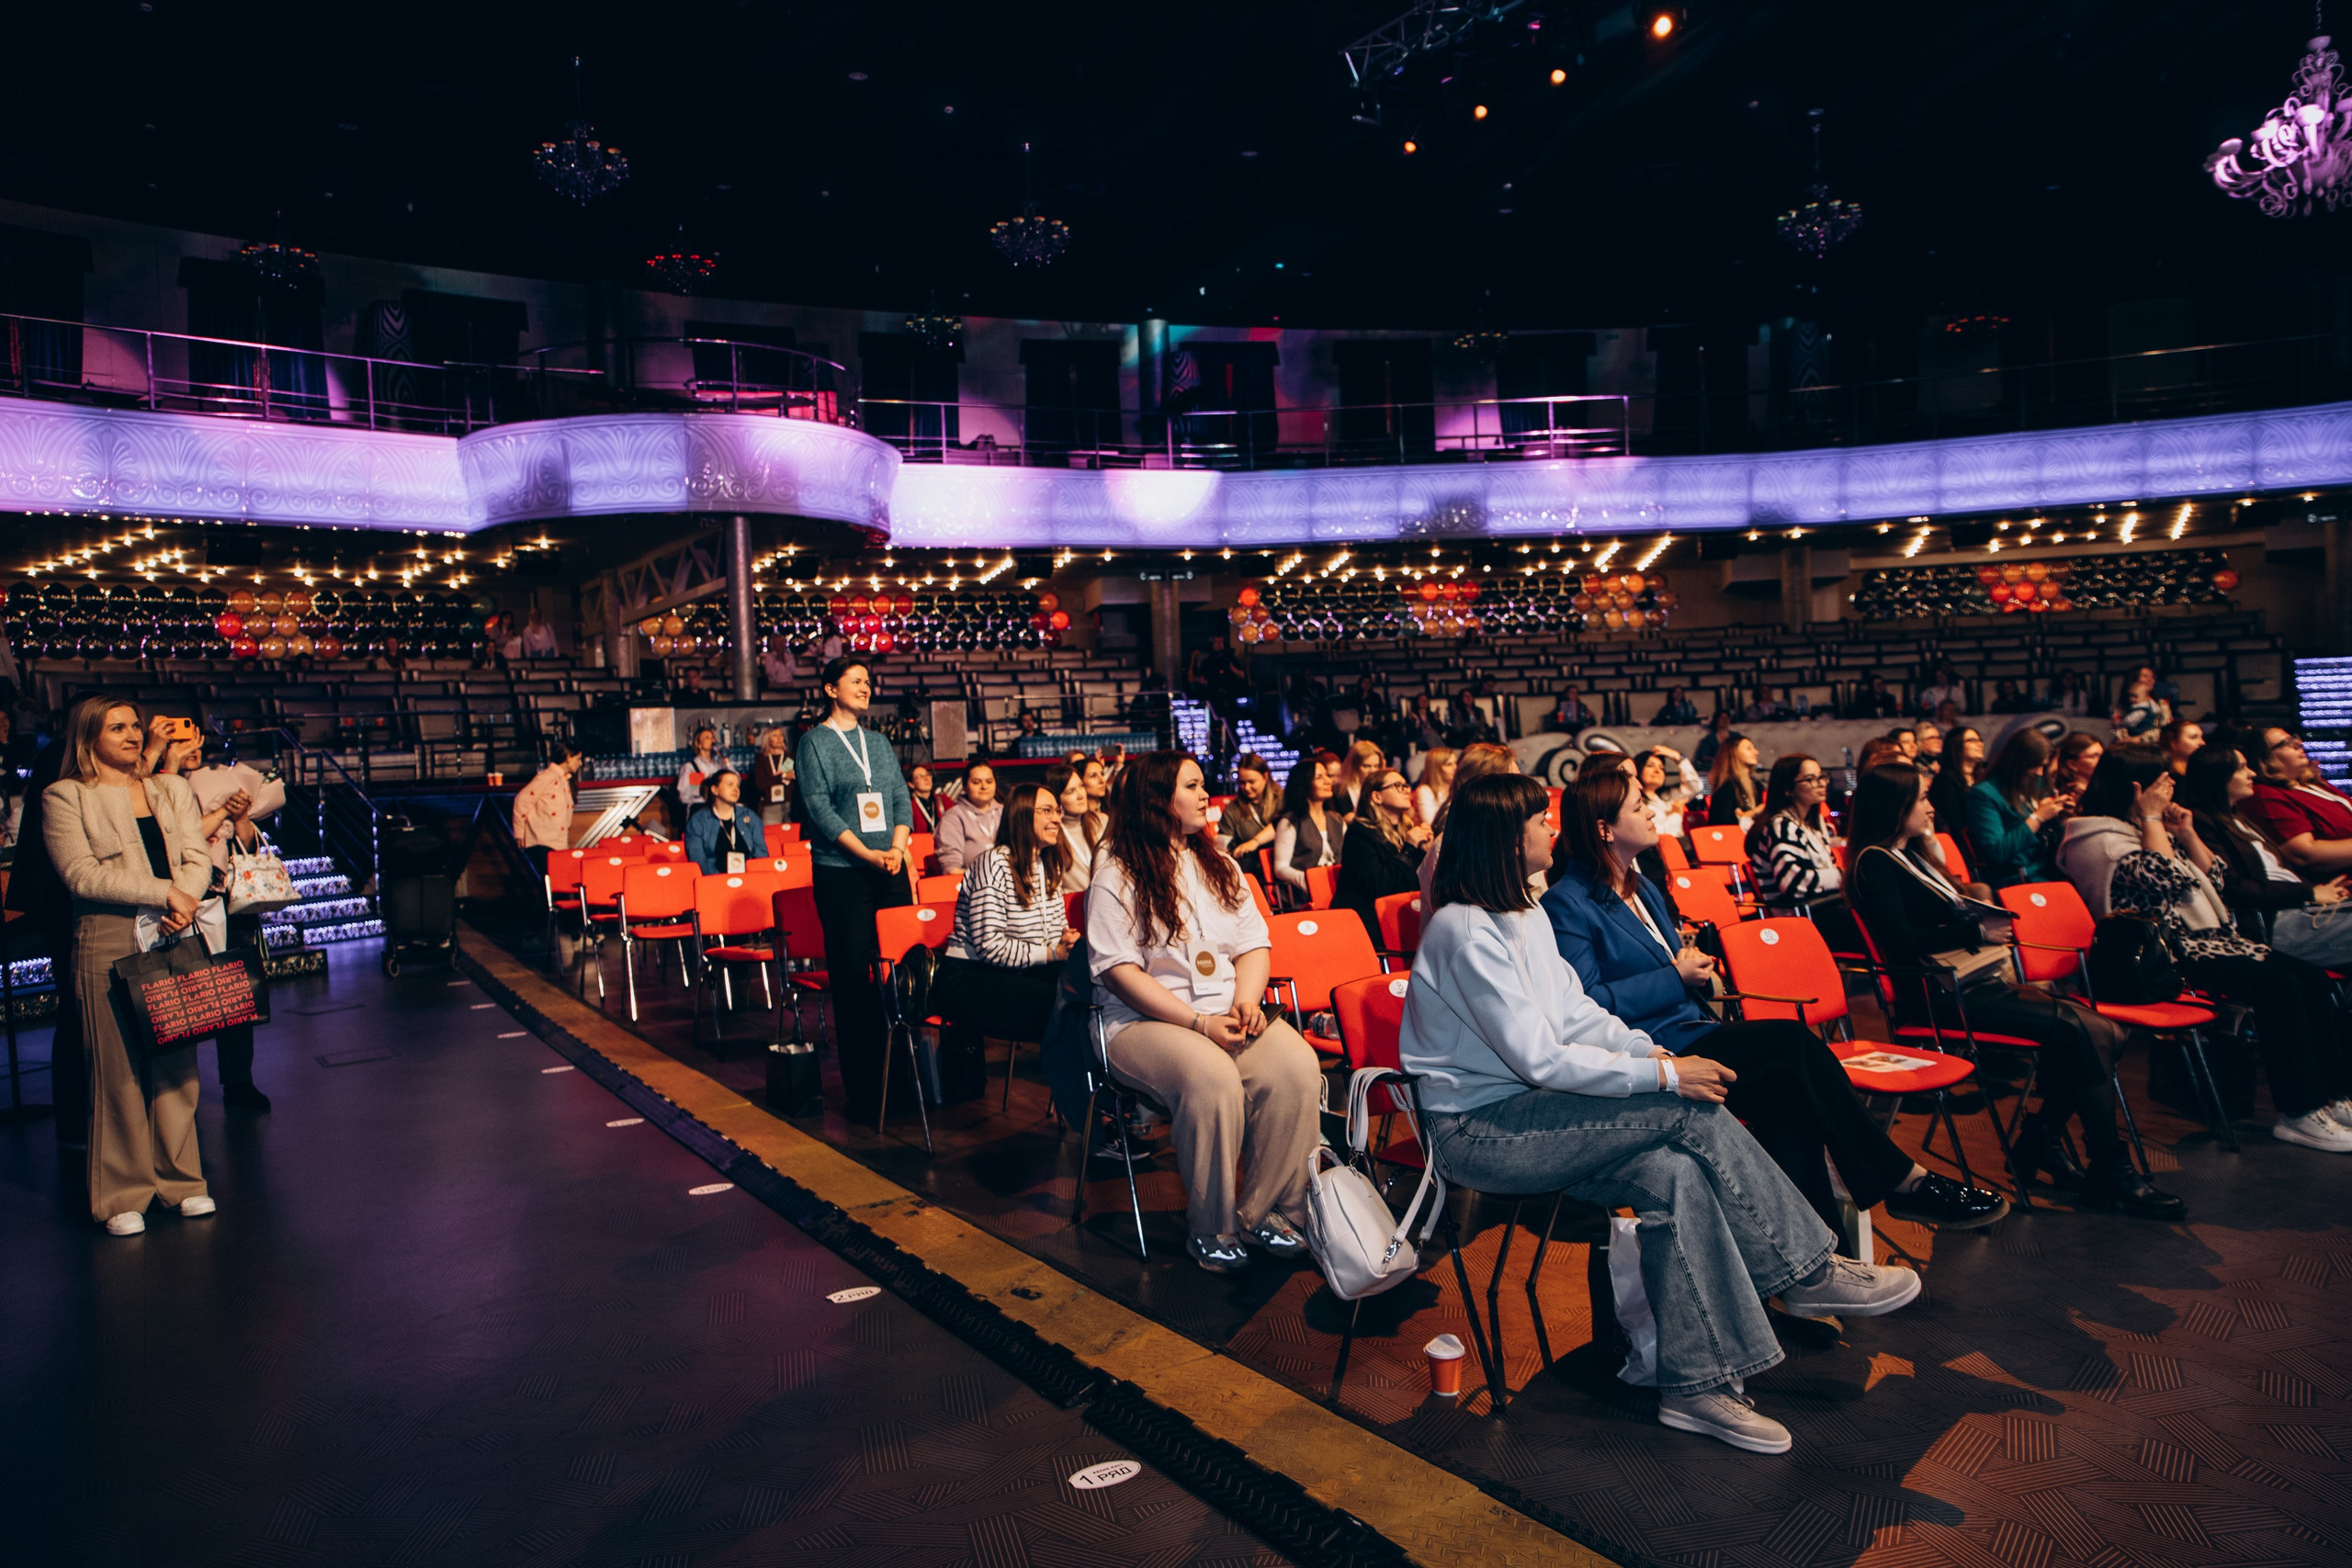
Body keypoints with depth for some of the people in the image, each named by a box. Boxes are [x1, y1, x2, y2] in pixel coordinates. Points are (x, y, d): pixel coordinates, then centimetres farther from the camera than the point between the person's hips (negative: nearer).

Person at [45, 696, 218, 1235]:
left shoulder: (173, 788, 18)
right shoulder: (64, 797, 3)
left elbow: (199, 858, 9)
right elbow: (81, 874, -9)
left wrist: (186, 901, -11)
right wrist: (164, 893, -15)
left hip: (175, 941, 4)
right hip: (108, 946, -4)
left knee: (177, 1063, 7)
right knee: (118, 1069, -2)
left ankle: (181, 1181, 17)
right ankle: (124, 1195, 8)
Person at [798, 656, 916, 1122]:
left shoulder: (879, 742, 15)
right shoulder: (815, 743, -1)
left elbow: (901, 798, 11)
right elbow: (819, 808, -9)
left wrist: (897, 848, -7)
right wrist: (868, 854, -16)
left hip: (891, 871, 5)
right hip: (840, 873, -5)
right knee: (852, 976, -3)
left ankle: (903, 1070, 14)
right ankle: (862, 1088, 3)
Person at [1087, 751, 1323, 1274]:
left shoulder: (1219, 866, 18)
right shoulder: (1116, 877, -2)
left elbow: (1254, 943, 15)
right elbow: (1119, 971, -10)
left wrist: (1247, 1000, -8)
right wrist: (1198, 1023, -18)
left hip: (1228, 1014, 5)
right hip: (1144, 1021, -5)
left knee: (1297, 1065, -24)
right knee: (1212, 1078, -35)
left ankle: (1265, 1210, -9)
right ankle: (1210, 1227, -15)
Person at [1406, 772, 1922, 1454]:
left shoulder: (1524, 914, 12)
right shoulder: (1465, 932, -19)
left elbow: (1577, 1014, 12)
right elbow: (1538, 1059, -22)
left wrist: (1652, 1050, -5)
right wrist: (1663, 1075, -20)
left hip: (1526, 1111, 9)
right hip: (1476, 1133, -8)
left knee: (1676, 1176, -18)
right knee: (1693, 1114, -19)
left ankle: (1697, 1384, -11)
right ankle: (1805, 1270, -5)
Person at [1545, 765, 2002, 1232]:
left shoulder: (1643, 887, 19)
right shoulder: (1567, 904, -9)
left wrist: (1693, 965, 4)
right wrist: (1675, 977, -13)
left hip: (1693, 1030, 9)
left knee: (1787, 1094, -20)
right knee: (1794, 1044, -20)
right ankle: (1909, 1182, -8)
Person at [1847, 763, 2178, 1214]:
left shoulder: (1913, 854, 21)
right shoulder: (1875, 863, -8)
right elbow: (1901, 941, -19)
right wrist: (1977, 931, -16)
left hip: (1982, 978, 10)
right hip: (1946, 995, -10)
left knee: (2106, 1033, -8)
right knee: (2078, 1029, -23)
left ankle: (2042, 1135, 0)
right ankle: (2112, 1173, -15)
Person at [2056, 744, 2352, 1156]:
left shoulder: (2148, 829, 19)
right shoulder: (2101, 839, -9)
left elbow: (2214, 878, 22)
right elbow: (2164, 878, -23)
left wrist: (2187, 833, 8)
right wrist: (2151, 818, -12)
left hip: (2205, 937, 10)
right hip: (2164, 954, -10)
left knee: (2311, 979, -5)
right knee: (2278, 987, -24)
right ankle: (2298, 1113, -18)